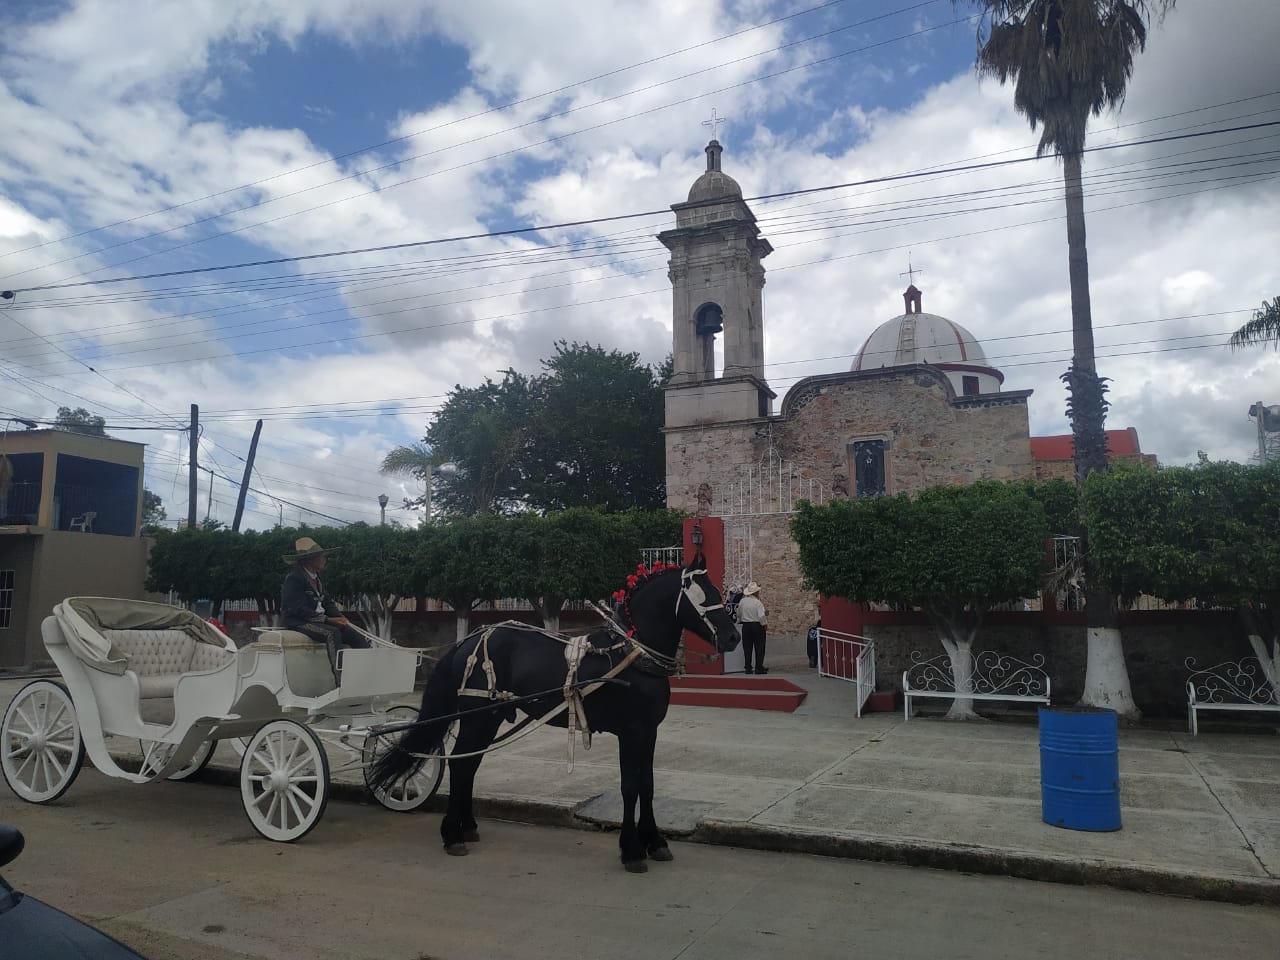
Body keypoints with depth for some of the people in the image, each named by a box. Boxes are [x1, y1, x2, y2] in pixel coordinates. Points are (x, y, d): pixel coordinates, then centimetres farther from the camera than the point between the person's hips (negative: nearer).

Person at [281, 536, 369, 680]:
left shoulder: (316, 577, 17)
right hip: (297, 622, -8)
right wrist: (327, 619, -23)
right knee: (332, 633, -33)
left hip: (319, 619, 8)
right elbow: (299, 609, -19)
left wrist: (340, 617, -5)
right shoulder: (293, 578, -11)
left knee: (353, 634, -14)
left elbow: (327, 602, 16)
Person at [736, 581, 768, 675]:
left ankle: (748, 668, 11)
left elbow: (739, 614, 11)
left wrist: (740, 621, 29)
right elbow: (761, 616, -19)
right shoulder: (758, 602, -14)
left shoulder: (742, 601, 1)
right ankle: (759, 667, 3)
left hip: (746, 626, 4)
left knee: (747, 647, 9)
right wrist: (765, 624, -3)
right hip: (757, 626, -4)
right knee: (759, 647, 4)